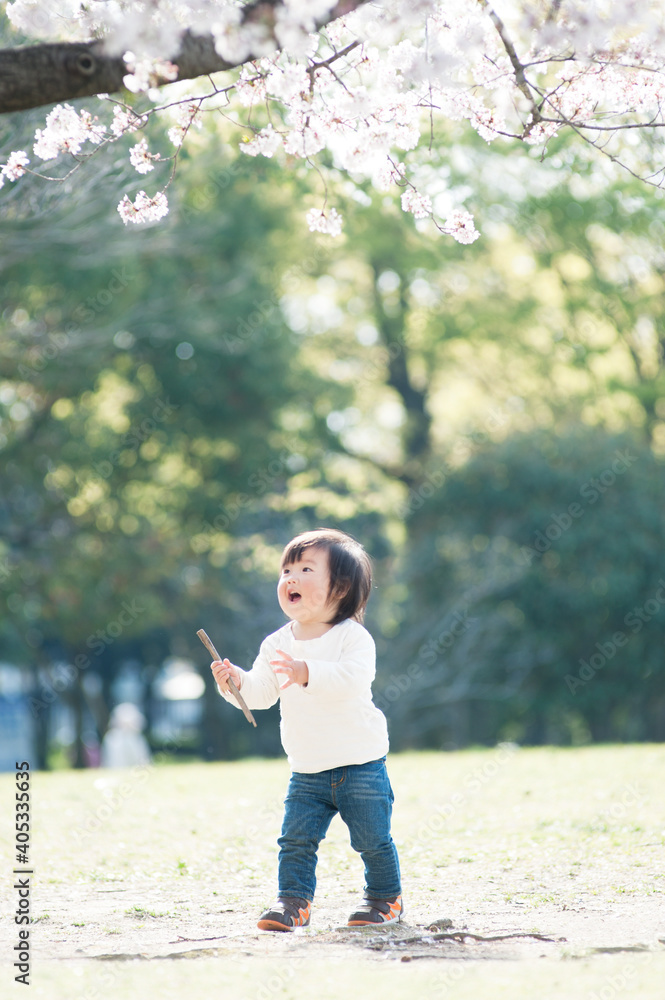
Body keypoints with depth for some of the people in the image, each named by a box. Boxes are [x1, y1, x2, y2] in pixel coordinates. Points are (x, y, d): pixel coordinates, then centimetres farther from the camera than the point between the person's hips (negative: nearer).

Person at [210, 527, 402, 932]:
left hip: (360, 765, -4)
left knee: (373, 839, 3)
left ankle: (385, 897, 22)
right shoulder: (278, 644, 5)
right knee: (296, 839, -2)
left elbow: (353, 679, -29)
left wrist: (309, 673, -40)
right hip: (307, 772, 4)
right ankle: (294, 901, 8)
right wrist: (237, 681, -21)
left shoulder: (353, 637, -12)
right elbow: (262, 692, -1)